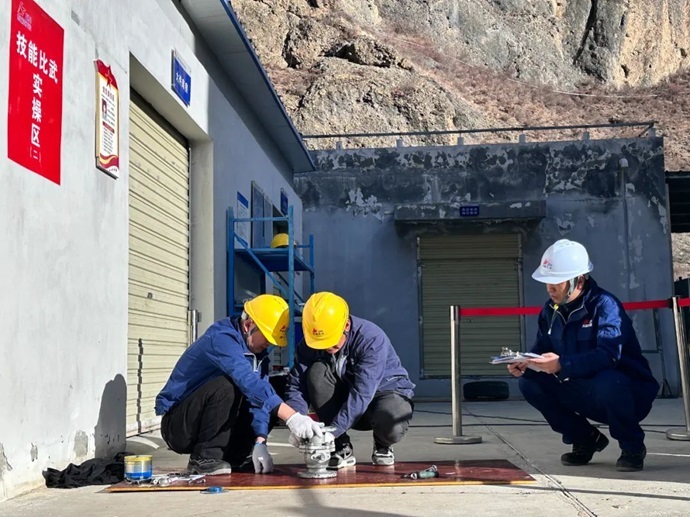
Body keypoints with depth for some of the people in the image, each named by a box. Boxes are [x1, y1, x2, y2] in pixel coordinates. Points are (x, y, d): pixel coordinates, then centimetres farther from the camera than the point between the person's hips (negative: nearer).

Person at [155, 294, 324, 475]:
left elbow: (259, 390, -6)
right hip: (177, 426, -8)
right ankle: (204, 459, -19)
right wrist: (292, 417, -47)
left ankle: (232, 456, 6)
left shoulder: (258, 350, 4)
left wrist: (260, 443, -18)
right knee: (226, 385, -32)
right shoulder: (221, 338, -23)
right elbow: (249, 382, -39)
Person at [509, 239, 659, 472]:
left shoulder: (604, 304, -21)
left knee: (606, 383, -40)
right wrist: (524, 364, -22)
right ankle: (585, 439, 9)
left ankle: (632, 446, -9)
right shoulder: (551, 310, 1)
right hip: (586, 395, 7)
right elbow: (540, 349, 2)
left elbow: (608, 355, -35)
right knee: (529, 383, -10)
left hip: (630, 394, -6)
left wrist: (562, 365, -46)